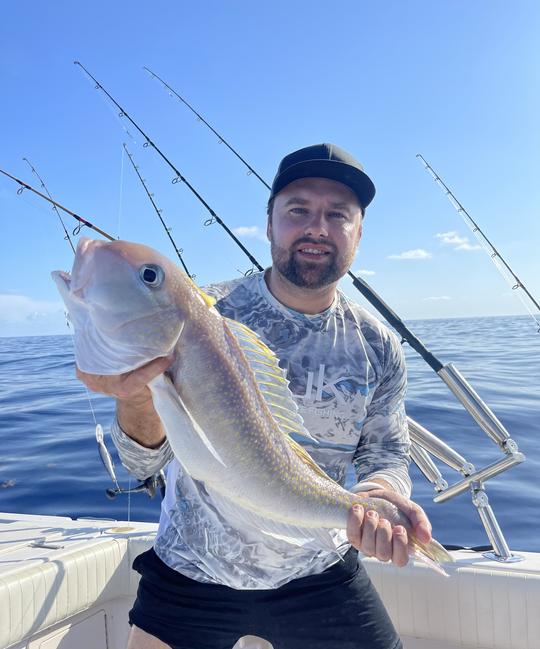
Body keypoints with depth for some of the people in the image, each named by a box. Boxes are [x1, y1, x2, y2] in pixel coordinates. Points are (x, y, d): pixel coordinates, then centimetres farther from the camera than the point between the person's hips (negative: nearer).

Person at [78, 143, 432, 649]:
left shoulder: (378, 348, -7)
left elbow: (387, 455, -2)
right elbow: (145, 461, -17)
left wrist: (377, 494, -26)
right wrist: (135, 394, -39)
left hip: (320, 575, 2)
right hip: (190, 573, -1)